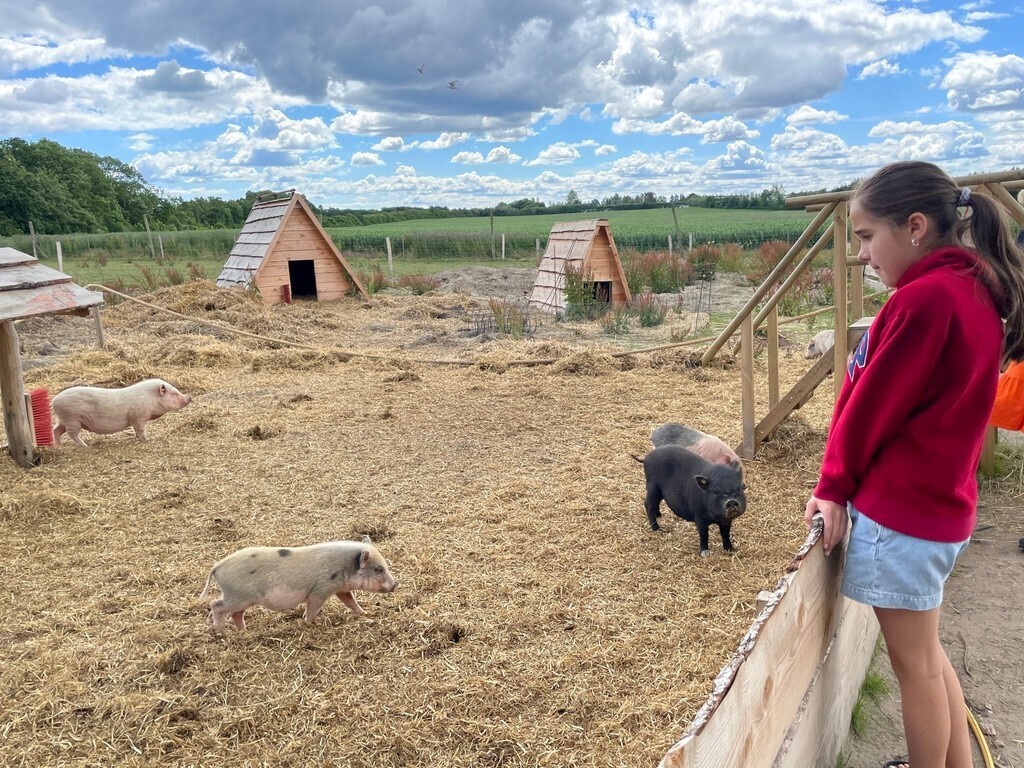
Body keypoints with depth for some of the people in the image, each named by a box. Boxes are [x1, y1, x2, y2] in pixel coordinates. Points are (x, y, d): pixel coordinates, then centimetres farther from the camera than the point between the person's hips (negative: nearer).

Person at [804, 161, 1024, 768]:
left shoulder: (926, 297, -22)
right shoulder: (975, 290, 8)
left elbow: (871, 405, -16)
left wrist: (834, 486, -2)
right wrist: (848, 484, 8)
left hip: (899, 511, -9)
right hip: (944, 502, 9)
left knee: (915, 665, 8)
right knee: (928, 655, 24)